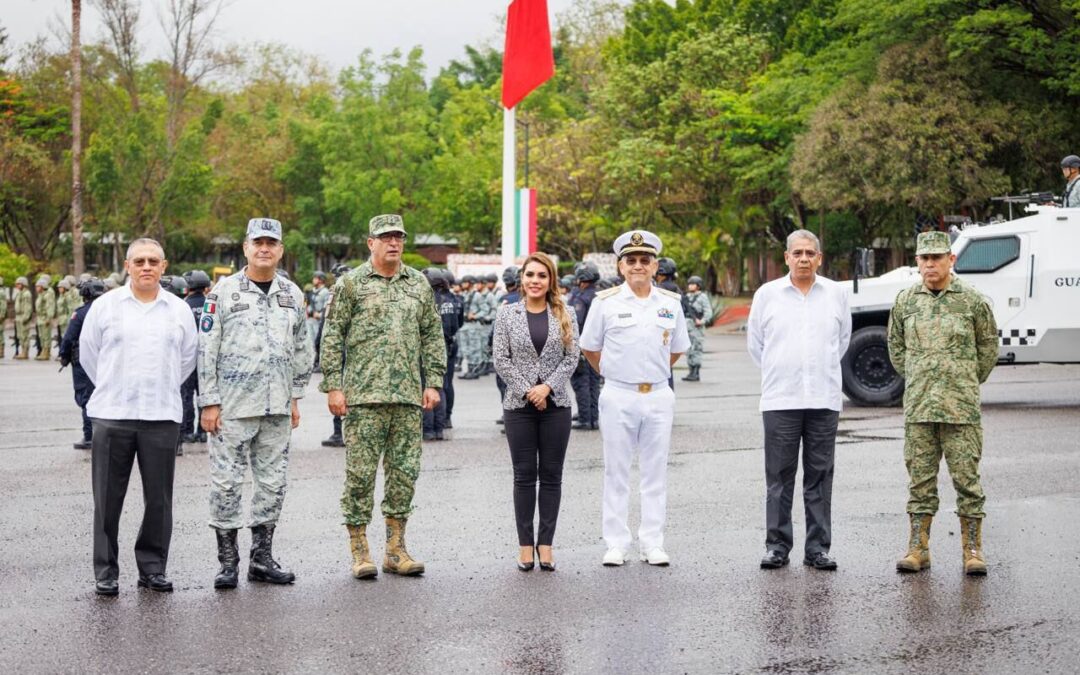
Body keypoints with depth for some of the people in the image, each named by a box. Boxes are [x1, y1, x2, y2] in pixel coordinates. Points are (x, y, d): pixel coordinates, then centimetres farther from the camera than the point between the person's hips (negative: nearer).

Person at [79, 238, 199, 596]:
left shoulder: (179, 310, 7)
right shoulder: (105, 305, 2)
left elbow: (187, 358, 18)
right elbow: (88, 354, 11)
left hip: (162, 417, 2)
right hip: (112, 415, -1)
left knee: (159, 499, 5)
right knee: (108, 499, 1)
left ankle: (153, 569, 16)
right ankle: (105, 572, 9)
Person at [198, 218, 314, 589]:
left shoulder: (292, 294, 10)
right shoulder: (224, 291, -3)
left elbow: (301, 350, 18)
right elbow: (207, 349, -4)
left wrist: (295, 398, 14)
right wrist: (209, 402, -8)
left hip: (277, 407, 4)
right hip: (233, 405, -4)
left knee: (272, 482, 8)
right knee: (227, 482, -2)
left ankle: (262, 558, 17)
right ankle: (227, 561, 6)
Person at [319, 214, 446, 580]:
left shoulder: (419, 284, 13)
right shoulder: (352, 283, 1)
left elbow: (433, 336, 16)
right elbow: (333, 337, -1)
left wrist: (432, 382, 7)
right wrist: (333, 386, -7)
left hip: (408, 397, 4)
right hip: (363, 395, -4)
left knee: (405, 472, 6)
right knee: (360, 472, -3)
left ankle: (396, 549, 14)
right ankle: (360, 552, 5)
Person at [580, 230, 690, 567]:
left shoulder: (670, 303, 6)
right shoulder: (606, 302, -1)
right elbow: (590, 348, 9)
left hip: (659, 397, 2)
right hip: (618, 397, -2)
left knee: (655, 472, 5)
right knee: (616, 473, 3)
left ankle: (652, 543, 11)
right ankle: (616, 543, 9)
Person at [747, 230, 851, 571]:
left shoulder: (836, 294, 7)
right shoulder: (767, 294, 4)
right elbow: (755, 342, 14)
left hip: (824, 399, 1)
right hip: (780, 400, -1)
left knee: (820, 476, 3)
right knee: (779, 476, 1)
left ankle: (817, 548, 8)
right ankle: (777, 545, 8)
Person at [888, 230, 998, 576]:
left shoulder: (971, 300, 0)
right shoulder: (905, 300, 7)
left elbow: (988, 345, 11)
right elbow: (896, 345, 20)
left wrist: (970, 382, 11)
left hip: (961, 408, -2)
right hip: (917, 408, 3)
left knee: (966, 478, 0)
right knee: (920, 479, 6)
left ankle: (972, 549, 6)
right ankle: (917, 548, 12)